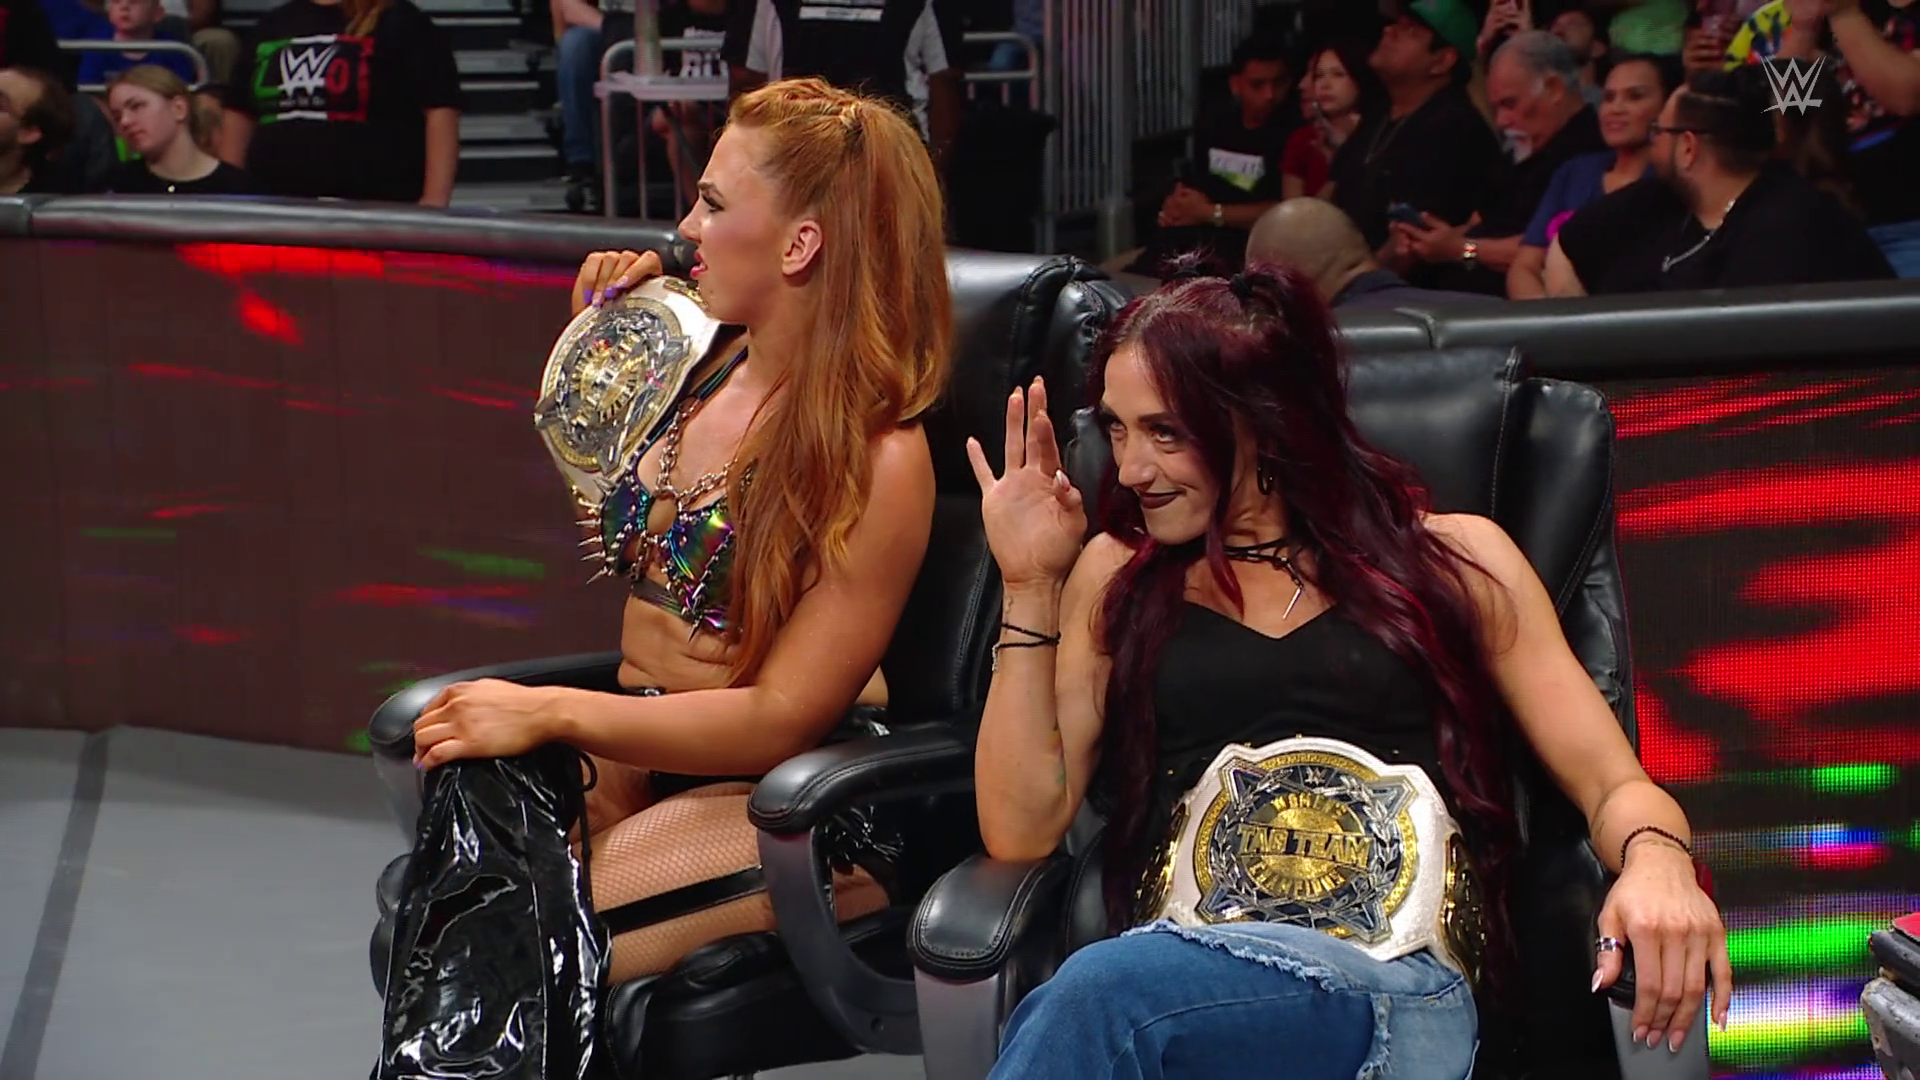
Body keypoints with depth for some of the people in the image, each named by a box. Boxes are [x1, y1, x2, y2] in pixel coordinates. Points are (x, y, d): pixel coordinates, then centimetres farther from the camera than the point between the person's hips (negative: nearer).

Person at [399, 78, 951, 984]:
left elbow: (782, 718, -17)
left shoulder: (876, 459, -14)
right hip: (641, 761, 7)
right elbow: (608, 513, 31)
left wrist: (551, 713, -21)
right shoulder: (706, 375, 8)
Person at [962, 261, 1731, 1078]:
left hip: (1397, 987, -2)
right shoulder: (1116, 575, 20)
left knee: (1099, 995, -36)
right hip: (1169, 966, 2)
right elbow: (1022, 830, 12)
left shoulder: (1454, 560, 15)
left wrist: (1656, 859, -13)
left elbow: (1612, 783, 11)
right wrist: (1028, 588, 5)